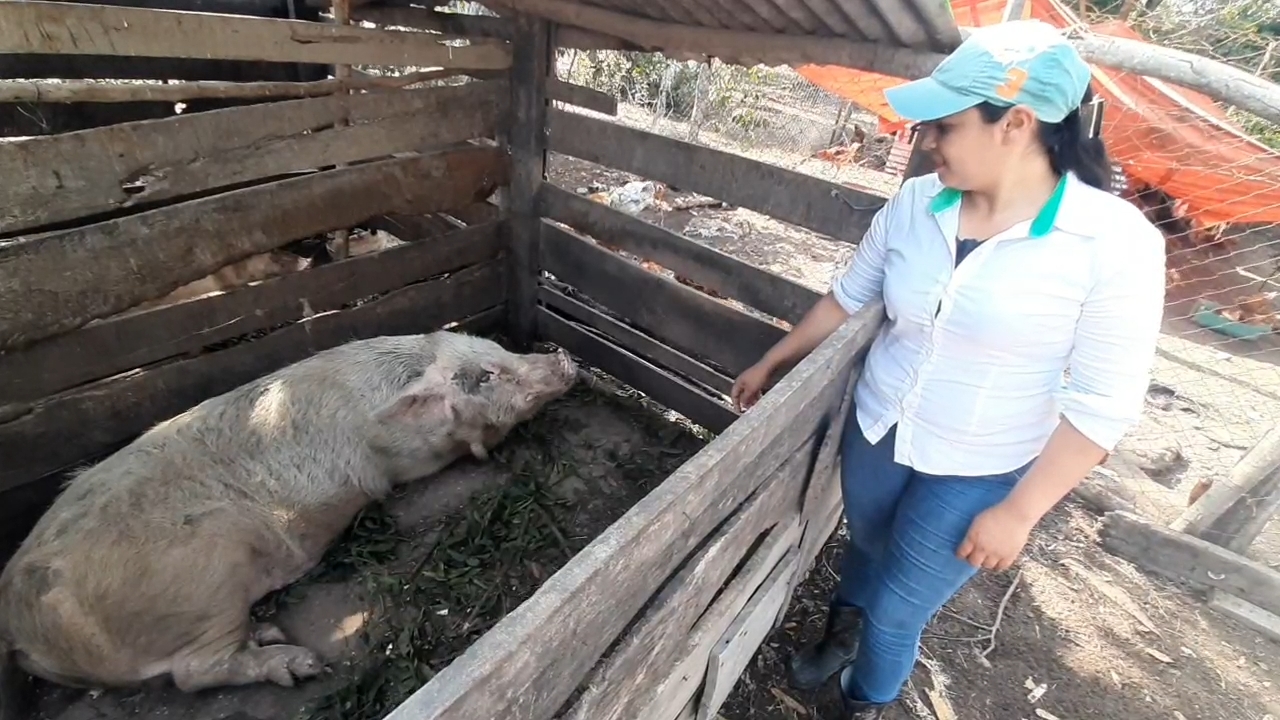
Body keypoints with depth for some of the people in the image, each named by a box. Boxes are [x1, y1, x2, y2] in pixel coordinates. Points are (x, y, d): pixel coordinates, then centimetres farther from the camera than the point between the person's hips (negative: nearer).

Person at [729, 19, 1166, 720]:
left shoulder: (1115, 241, -20)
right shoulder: (914, 203, -9)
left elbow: (1101, 403, -15)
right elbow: (846, 298, 3)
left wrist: (1018, 512, -13)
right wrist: (769, 363, 10)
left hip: (975, 477, -3)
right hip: (873, 434, 4)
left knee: (896, 612, 12)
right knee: (866, 547, 28)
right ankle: (841, 633, 61)